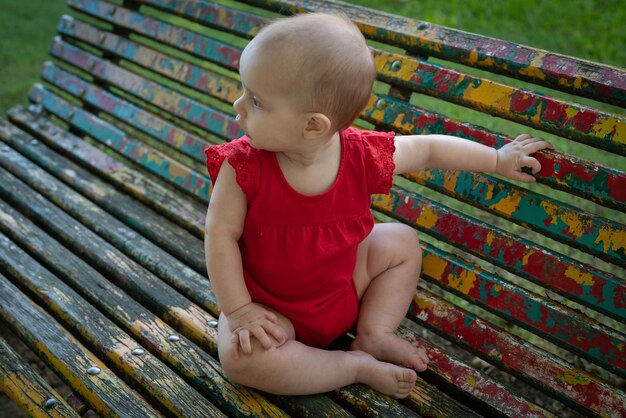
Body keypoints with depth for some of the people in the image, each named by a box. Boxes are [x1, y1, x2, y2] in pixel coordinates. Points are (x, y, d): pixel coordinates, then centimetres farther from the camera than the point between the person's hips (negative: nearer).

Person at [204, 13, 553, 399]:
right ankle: (356, 367, -12)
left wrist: (498, 159, 4)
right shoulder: (244, 166, -27)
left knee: (402, 241, 3)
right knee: (241, 357, -27)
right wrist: (237, 310, -22)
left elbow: (427, 148, -5)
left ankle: (375, 335, 3)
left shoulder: (362, 156, -21)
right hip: (272, 304, -2)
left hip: (346, 285, 3)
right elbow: (221, 233, -19)